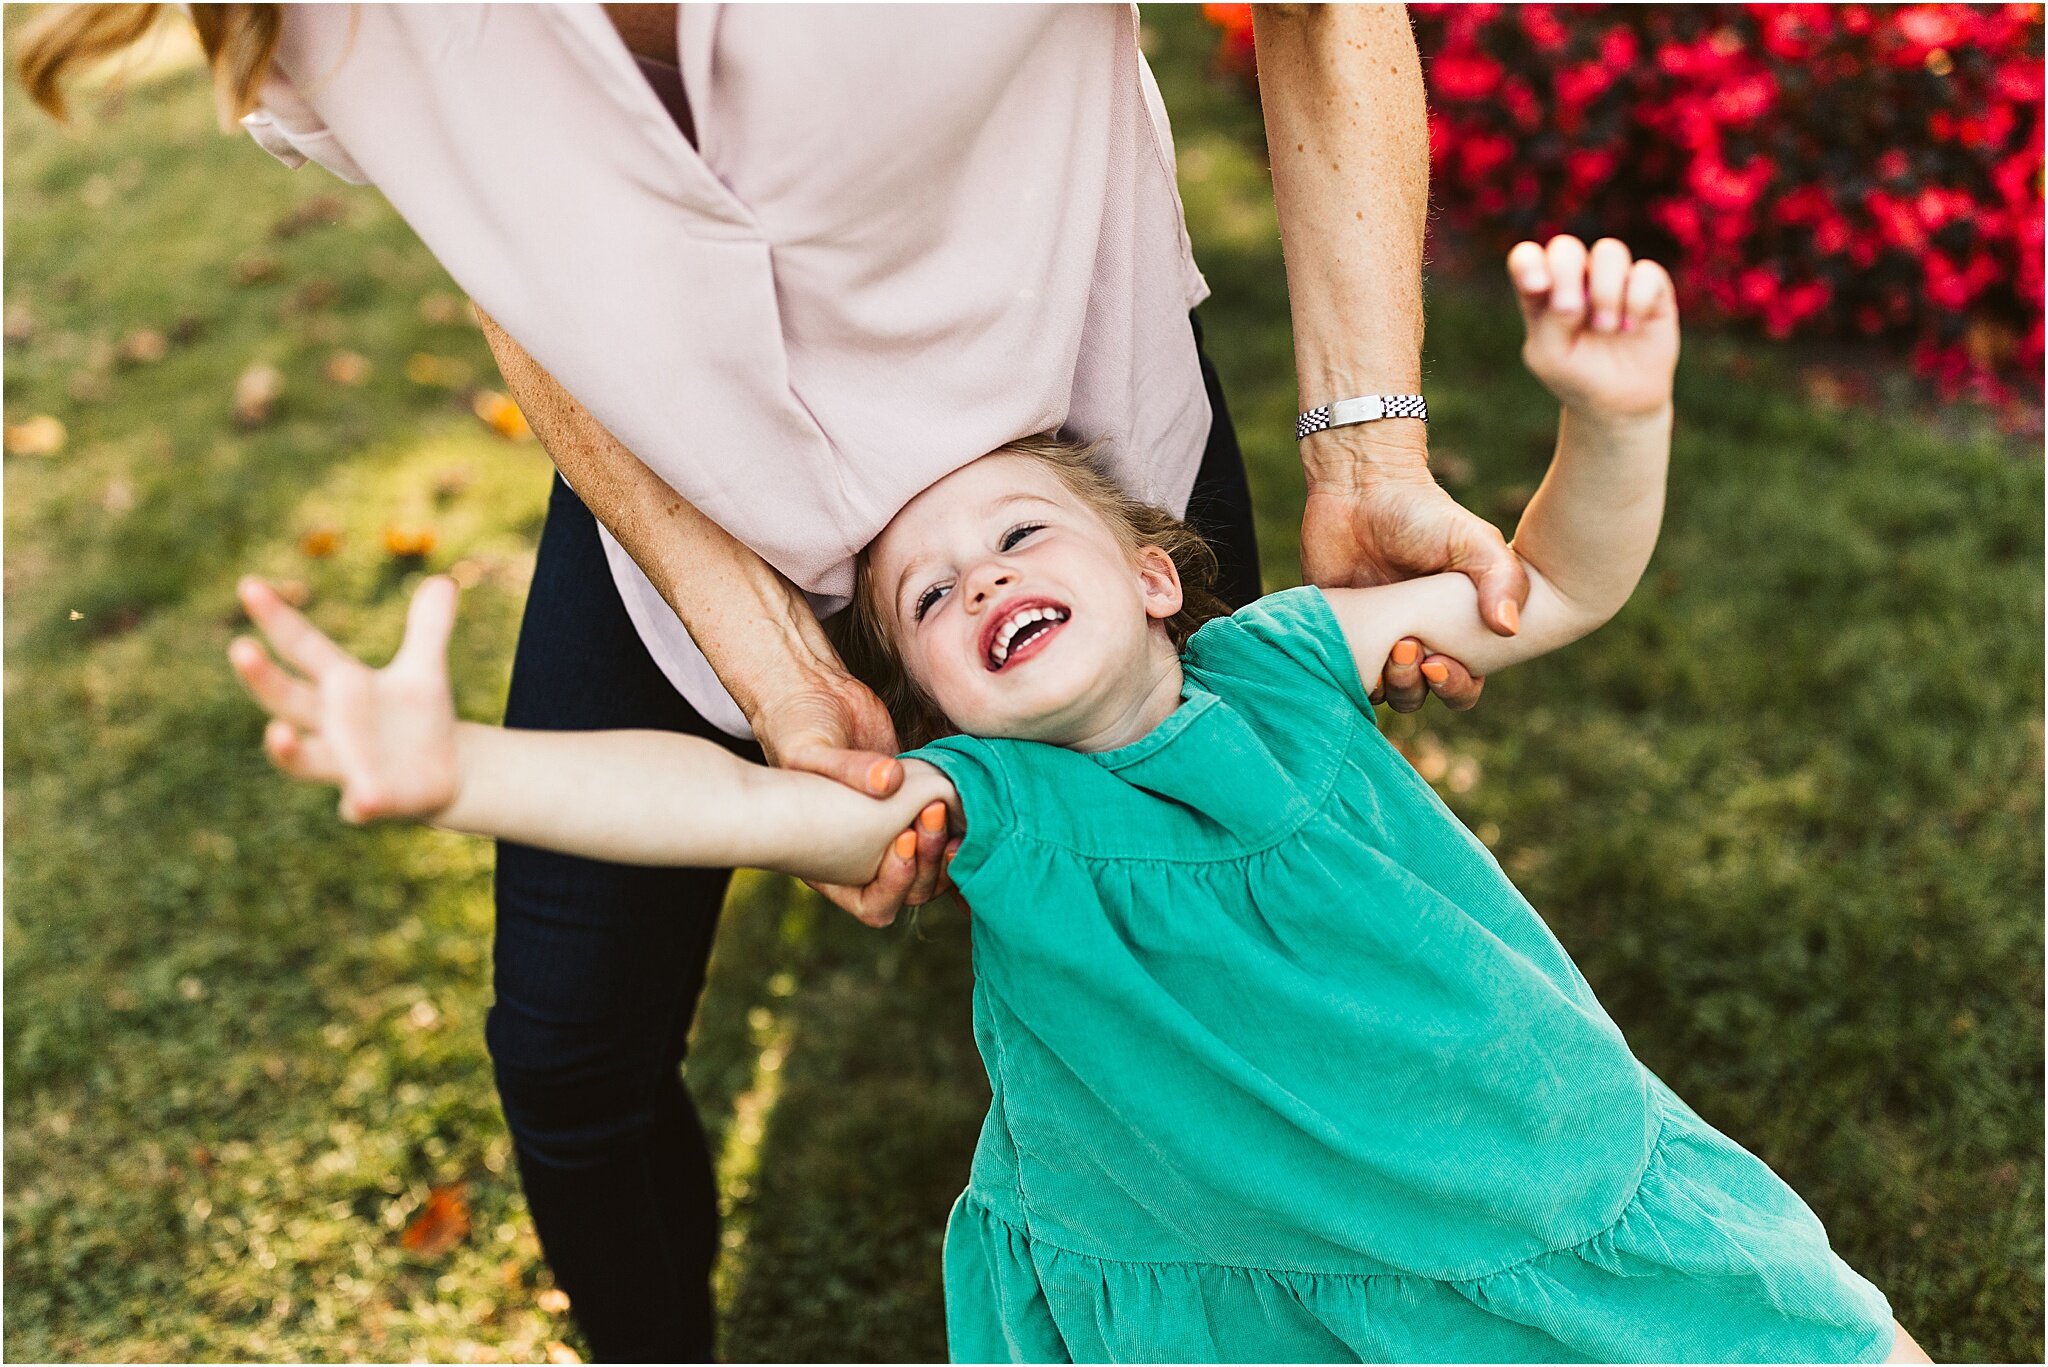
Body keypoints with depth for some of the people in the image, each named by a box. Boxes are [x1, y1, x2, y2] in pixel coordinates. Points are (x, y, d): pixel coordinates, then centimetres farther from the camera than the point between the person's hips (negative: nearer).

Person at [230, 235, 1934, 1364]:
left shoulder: (1279, 663, -3)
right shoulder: (989, 815, -9)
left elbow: (1563, 585, 1)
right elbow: (727, 802, -25)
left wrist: (1614, 416, -21)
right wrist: (452, 769, -40)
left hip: (1590, 1209, 2)